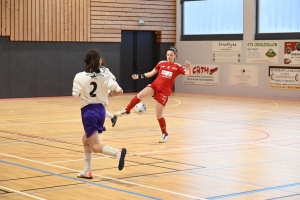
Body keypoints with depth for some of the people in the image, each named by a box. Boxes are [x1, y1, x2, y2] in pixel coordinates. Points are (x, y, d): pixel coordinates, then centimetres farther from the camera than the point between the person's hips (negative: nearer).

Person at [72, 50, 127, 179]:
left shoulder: (80, 76, -7)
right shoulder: (105, 77, 0)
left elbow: (75, 94, -14)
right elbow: (119, 91, -6)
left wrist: (83, 92, 8)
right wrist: (109, 94, 13)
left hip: (88, 111, -5)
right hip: (101, 111, 5)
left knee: (95, 147, -4)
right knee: (86, 140, 24)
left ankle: (118, 152, -33)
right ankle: (87, 171, 24)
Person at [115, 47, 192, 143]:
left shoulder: (177, 67, 0)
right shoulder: (161, 63, 8)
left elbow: (188, 74, -10)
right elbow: (151, 73, 16)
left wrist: (189, 66, -29)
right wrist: (139, 76, 10)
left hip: (164, 91, -2)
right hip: (155, 85, 2)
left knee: (158, 115, 0)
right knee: (140, 95, -27)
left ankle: (165, 134, 21)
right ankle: (126, 110, -8)